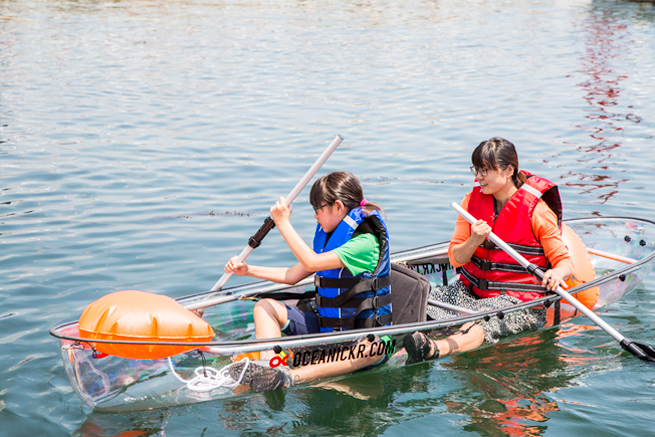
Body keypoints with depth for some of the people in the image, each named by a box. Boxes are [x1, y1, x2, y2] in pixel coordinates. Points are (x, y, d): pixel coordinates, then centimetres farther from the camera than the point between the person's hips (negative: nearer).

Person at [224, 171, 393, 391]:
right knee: (265, 306, -3)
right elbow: (293, 275, 18)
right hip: (325, 326, 8)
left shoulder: (366, 242, -17)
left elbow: (311, 262, -28)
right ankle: (268, 365, -32)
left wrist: (283, 223, -20)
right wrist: (248, 270, 12)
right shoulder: (329, 235, 11)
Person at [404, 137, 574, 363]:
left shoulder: (537, 211, -7)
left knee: (479, 320, -38)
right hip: (470, 290, 6)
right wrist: (474, 241, -18)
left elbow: (565, 263, -7)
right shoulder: (472, 200, 6)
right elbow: (455, 259, 4)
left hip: (518, 301, -5)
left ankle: (435, 350, -65)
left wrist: (557, 273, -31)